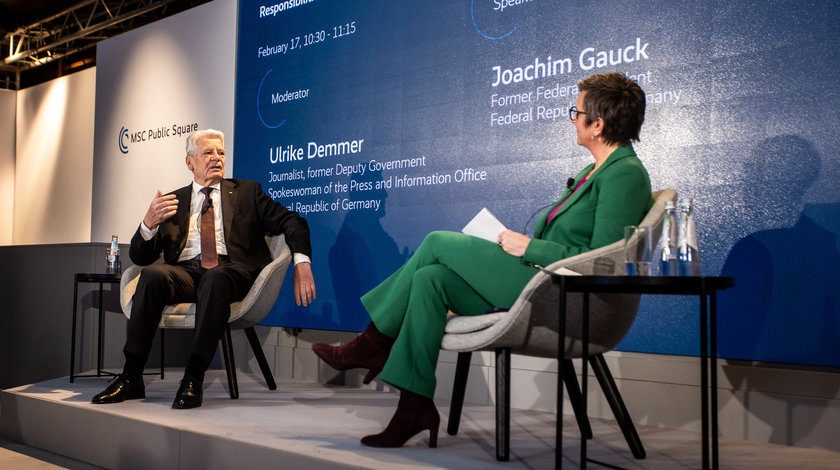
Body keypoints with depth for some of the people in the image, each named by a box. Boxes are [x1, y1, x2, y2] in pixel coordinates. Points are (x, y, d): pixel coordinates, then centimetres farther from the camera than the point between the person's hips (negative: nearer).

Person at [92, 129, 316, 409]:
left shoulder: (247, 192, 20)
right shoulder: (172, 201, 22)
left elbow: (292, 221, 8)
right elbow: (139, 257, 16)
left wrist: (301, 262, -12)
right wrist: (149, 224, -7)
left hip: (232, 269, -2)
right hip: (184, 272, 2)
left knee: (214, 278, -37)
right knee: (152, 274, -30)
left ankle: (193, 379, -34)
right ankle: (131, 378, -25)